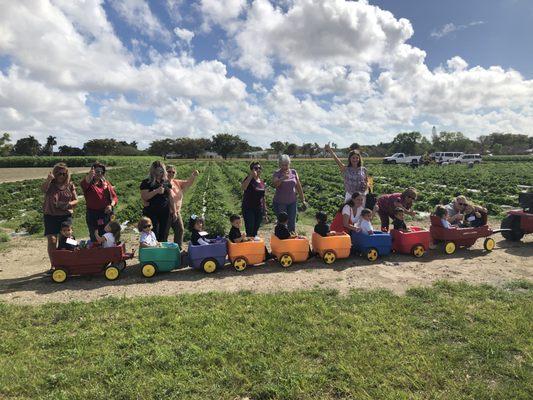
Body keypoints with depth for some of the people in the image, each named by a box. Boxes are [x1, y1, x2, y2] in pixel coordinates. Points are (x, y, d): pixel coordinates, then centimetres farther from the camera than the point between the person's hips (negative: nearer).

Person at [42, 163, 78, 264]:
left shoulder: (70, 185, 7)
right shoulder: (50, 184, 0)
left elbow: (76, 200, 9)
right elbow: (43, 189, -23)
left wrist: (69, 204, -13)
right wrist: (48, 180, -42)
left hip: (66, 216, 2)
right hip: (51, 216, -1)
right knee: (52, 240, -6)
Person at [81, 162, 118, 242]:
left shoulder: (106, 183, 10)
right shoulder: (89, 183, -1)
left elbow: (114, 197, 8)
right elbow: (83, 184, -27)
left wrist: (111, 205, -12)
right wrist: (90, 175, -45)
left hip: (106, 213, 3)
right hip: (92, 214, -3)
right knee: (94, 238, 4)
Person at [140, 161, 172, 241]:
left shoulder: (166, 182, 12)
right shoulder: (146, 182, -1)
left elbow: (171, 197, 16)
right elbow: (144, 197, -12)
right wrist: (156, 191, -21)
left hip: (165, 212, 4)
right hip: (151, 213, -4)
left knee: (164, 236, 9)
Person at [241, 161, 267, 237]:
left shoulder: (262, 182, 10)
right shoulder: (249, 179, -7)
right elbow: (243, 188, -30)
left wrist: (265, 211, 16)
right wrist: (251, 176, -32)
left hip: (259, 210, 6)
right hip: (249, 209, -6)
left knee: (255, 231, 10)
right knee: (250, 232, -9)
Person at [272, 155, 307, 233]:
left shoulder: (294, 172, 5)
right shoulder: (277, 173, -5)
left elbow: (299, 187, 10)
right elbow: (274, 184, -25)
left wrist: (303, 200, 9)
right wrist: (282, 178, -42)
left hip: (292, 202, 3)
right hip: (280, 203, -3)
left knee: (292, 224, 9)